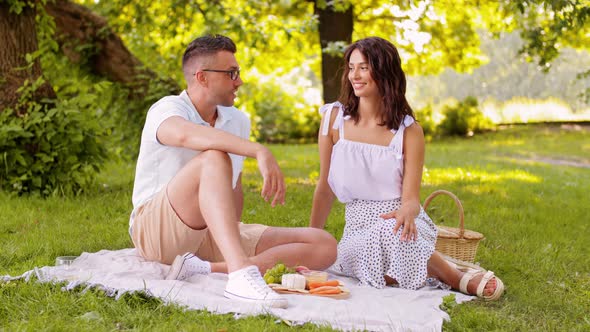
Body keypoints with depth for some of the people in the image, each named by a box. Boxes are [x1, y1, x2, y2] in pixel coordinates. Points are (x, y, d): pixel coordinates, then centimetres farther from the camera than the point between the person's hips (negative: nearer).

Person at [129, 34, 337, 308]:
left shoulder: (238, 121, 12)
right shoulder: (167, 110, -9)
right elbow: (186, 135, -35)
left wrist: (232, 235, 7)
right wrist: (260, 152, -45)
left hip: (213, 235, 7)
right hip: (156, 229, -6)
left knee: (324, 247, -10)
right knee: (214, 158, -33)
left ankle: (206, 268, -26)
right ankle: (240, 274, -48)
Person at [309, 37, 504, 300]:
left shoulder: (409, 130, -3)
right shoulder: (334, 118, 1)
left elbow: (411, 197, -8)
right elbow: (325, 188, 8)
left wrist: (407, 212, -32)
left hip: (398, 221, -1)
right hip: (358, 224, 1)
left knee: (390, 231, -39)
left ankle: (457, 277, -13)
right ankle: (426, 263, -2)